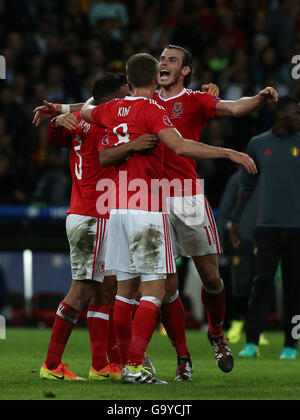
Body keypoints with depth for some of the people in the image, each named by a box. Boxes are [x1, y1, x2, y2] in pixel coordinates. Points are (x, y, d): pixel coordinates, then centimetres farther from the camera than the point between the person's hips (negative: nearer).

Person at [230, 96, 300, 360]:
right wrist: (236, 221, 15)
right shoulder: (258, 144, 9)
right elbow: (247, 185, 17)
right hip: (267, 226, 0)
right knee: (263, 282, -9)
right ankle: (251, 343, -9)